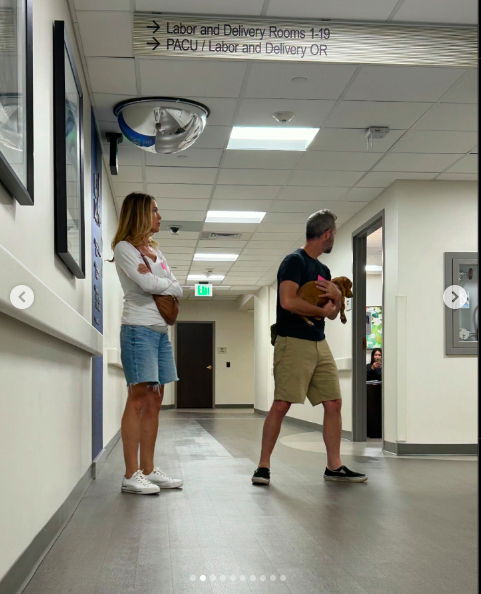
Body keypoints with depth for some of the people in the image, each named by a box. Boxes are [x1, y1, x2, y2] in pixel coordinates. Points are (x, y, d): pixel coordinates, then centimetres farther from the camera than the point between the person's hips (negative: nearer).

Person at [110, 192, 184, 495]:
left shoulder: (155, 251, 20)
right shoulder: (124, 247, -2)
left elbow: (178, 290, 12)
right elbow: (147, 284, -15)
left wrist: (154, 279, -6)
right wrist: (167, 282, 4)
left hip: (161, 330, 8)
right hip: (139, 329, -8)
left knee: (155, 400, 6)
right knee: (139, 398, -11)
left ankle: (148, 470, 10)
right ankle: (131, 475, -9)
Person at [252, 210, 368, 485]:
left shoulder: (323, 270, 18)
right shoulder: (295, 261, -7)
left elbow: (333, 314, 21)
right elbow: (288, 301, -21)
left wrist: (337, 296, -1)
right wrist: (322, 310, -8)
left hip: (320, 344, 8)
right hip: (294, 343, -8)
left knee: (334, 403, 5)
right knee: (281, 405, -9)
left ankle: (334, 466, 12)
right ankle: (264, 466, 0)